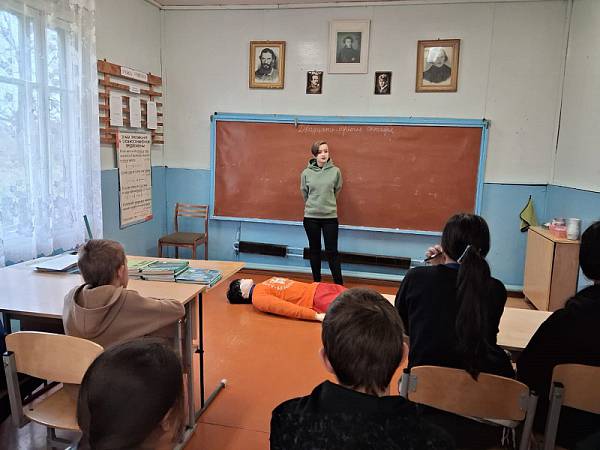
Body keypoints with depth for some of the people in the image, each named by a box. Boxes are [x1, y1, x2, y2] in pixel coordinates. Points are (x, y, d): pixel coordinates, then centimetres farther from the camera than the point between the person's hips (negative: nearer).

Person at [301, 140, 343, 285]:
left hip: (330, 217, -1)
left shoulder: (335, 171, -5)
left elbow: (336, 191, 9)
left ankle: (339, 285, 10)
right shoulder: (306, 173, -3)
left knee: (332, 252, 1)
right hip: (311, 217, 1)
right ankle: (317, 283, 24)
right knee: (314, 250, 11)